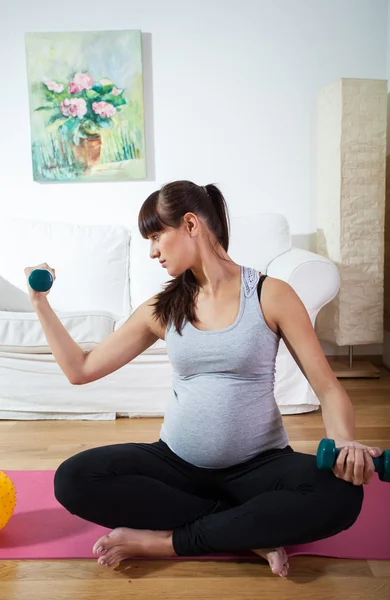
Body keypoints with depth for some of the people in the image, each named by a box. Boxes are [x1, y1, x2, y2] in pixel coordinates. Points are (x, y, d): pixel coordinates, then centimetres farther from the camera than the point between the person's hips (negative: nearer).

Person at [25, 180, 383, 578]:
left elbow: (328, 388, -8)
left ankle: (161, 541, -19)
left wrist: (344, 441, -28)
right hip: (177, 462, 3)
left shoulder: (270, 295, -6)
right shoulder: (161, 309, 4)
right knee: (73, 479, -21)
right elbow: (81, 369, 7)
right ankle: (252, 533, -15)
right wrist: (40, 303, 5)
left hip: (258, 465, -3)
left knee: (340, 494, -32)